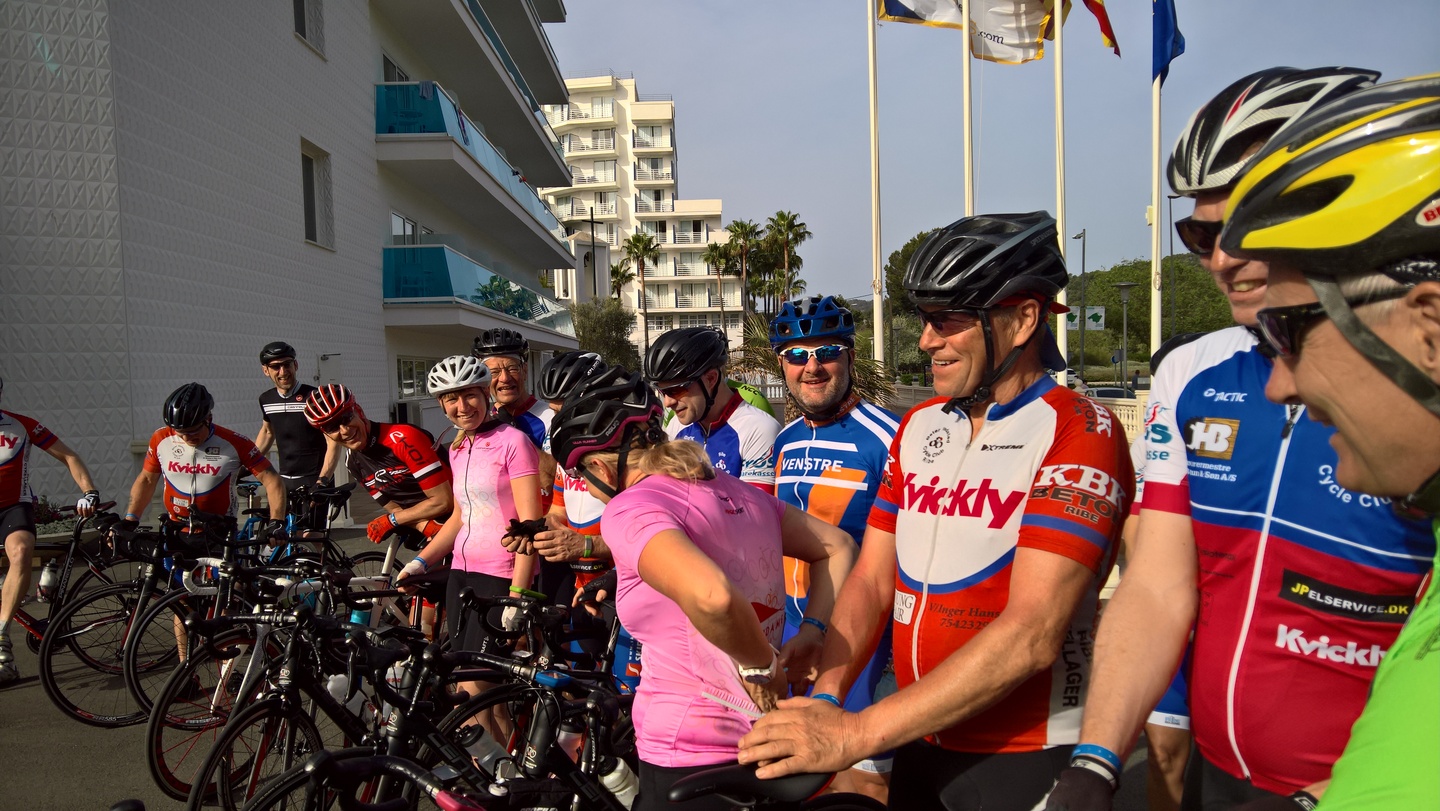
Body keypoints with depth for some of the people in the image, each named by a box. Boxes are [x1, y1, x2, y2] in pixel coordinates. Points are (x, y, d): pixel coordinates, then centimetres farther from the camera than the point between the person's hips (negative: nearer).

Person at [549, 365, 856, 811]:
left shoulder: (629, 508, -17)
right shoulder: (735, 490, 7)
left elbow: (711, 597, -34)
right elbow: (837, 547, 14)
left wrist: (763, 666, -17)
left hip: (688, 758, -7)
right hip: (762, 742, 8)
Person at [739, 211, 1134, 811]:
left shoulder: (1079, 431, -16)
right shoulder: (917, 426, 5)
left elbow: (1031, 635, -24)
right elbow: (870, 580, 3)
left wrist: (853, 734, -27)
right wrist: (824, 699, -13)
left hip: (1023, 759, -5)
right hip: (917, 745, 6)